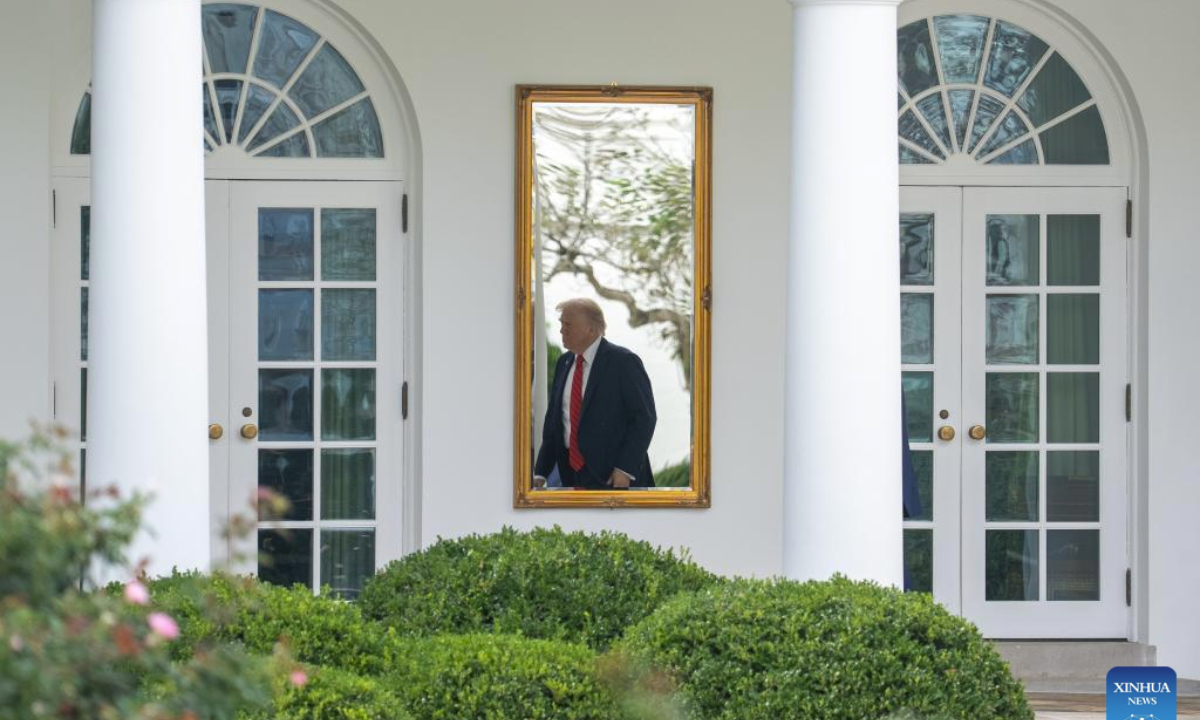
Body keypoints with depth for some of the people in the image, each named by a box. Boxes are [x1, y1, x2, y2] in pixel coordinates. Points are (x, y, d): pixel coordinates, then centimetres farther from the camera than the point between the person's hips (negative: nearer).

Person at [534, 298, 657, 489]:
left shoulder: (623, 362, -9)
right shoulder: (564, 363, 11)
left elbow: (644, 418, -10)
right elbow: (554, 418, 14)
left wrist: (626, 469, -18)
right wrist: (541, 472, 5)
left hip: (612, 478, -6)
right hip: (571, 472, 6)